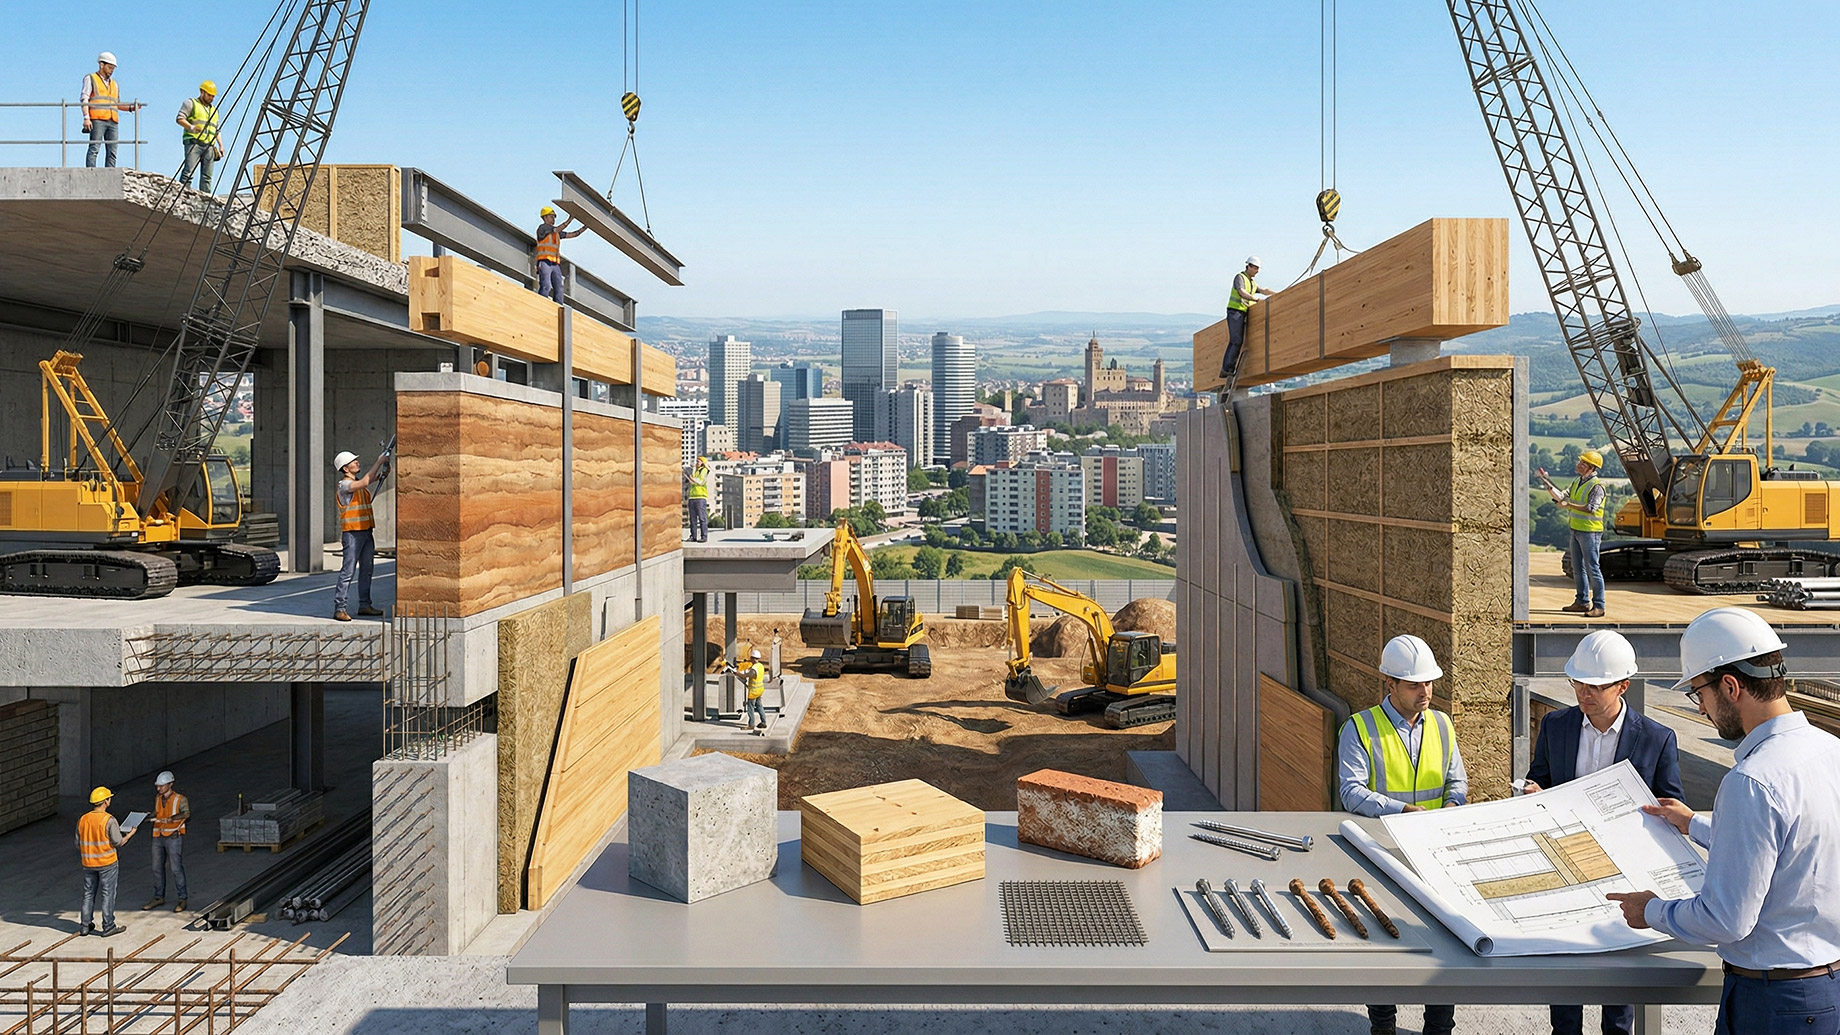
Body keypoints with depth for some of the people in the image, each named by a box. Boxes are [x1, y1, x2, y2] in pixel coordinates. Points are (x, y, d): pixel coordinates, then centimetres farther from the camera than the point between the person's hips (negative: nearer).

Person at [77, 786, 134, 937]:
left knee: (88, 894, 16)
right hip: (107, 862, -5)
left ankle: (85, 925, 20)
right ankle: (108, 926, 7)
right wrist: (131, 833, 4)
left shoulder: (82, 819, 0)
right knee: (107, 894, 3)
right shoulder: (109, 820, -18)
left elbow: (78, 843, 7)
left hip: (88, 863, 5)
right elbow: (119, 842, -14)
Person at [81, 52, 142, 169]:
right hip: (97, 120, -5)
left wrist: (131, 108, 8)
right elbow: (84, 99, 2)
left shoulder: (115, 84, 28)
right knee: (94, 148, -13)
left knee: (112, 152, -2)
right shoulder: (90, 79, 11)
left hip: (113, 122, 5)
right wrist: (86, 117, -11)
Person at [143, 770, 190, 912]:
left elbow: (186, 813, -23)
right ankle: (159, 897, 25)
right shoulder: (157, 798, 11)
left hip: (173, 837, -7)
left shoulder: (180, 799, -9)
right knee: (157, 868, 12)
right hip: (158, 837, 7)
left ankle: (182, 899, 3)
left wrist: (172, 818, -38)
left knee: (176, 869, -4)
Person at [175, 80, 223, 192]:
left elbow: (216, 129, 30)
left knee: (207, 176, -2)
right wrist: (191, 127, -22)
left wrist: (220, 145, 19)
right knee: (188, 173, -17)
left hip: (209, 146, 6)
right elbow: (180, 119, -5)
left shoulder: (214, 109, 28)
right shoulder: (190, 103, 7)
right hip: (194, 142, -6)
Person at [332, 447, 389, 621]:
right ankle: (339, 608, -6)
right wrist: (379, 462, -18)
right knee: (348, 571, -8)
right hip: (352, 533, -8)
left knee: (366, 570, 10)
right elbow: (365, 482, -23)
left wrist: (385, 465, -3)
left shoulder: (359, 483, 16)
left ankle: (365, 605, 17)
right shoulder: (344, 485, -10)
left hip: (366, 532, 8)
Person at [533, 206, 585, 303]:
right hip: (544, 262, -7)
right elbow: (557, 229, -12)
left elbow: (573, 234, 22)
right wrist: (570, 219, -15)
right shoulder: (542, 227, 4)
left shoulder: (556, 232, 25)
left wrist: (585, 227, 9)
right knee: (546, 286, -20)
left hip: (555, 264, 7)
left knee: (559, 288, -4)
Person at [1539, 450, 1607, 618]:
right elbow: (1563, 496, 9)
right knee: (1578, 568, 14)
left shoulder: (1596, 486, -14)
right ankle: (1583, 602, 23)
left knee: (1592, 569, -7)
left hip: (1590, 531, -9)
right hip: (1576, 529, 9)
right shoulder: (1577, 481, 12)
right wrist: (1549, 486, -2)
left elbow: (1591, 508, -24)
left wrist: (1569, 505, -24)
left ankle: (1599, 606, -3)